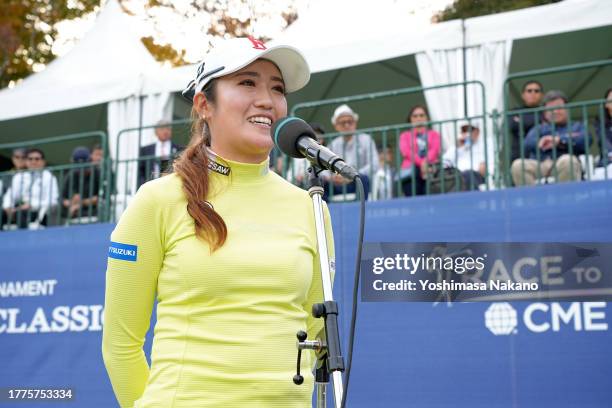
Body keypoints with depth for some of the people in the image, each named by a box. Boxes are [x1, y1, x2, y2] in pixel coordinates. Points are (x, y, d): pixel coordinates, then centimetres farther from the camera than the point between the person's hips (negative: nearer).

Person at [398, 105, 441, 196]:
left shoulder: (434, 134, 24)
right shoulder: (405, 136, 23)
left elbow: (435, 149, 4)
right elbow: (406, 151, 3)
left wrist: (426, 162, -17)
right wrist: (420, 163, -15)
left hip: (430, 169, 0)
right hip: (411, 171, 0)